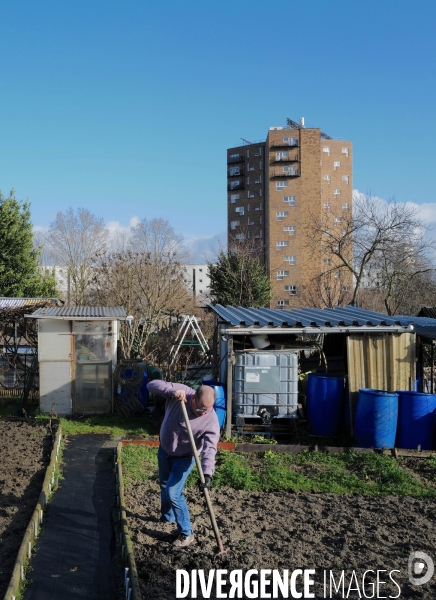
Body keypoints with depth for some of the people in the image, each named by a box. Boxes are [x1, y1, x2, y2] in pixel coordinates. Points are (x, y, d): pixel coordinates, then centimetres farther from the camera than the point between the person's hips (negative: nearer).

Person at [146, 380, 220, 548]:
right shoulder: (181, 391, -26)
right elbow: (152, 385, -27)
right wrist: (171, 390, -44)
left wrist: (207, 472, -48)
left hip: (184, 457, -4)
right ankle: (167, 517, 49)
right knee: (164, 486, 23)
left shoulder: (211, 420, -31)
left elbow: (210, 448, -35)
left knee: (173, 494, -12)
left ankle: (186, 533, 5)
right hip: (164, 449, 4)